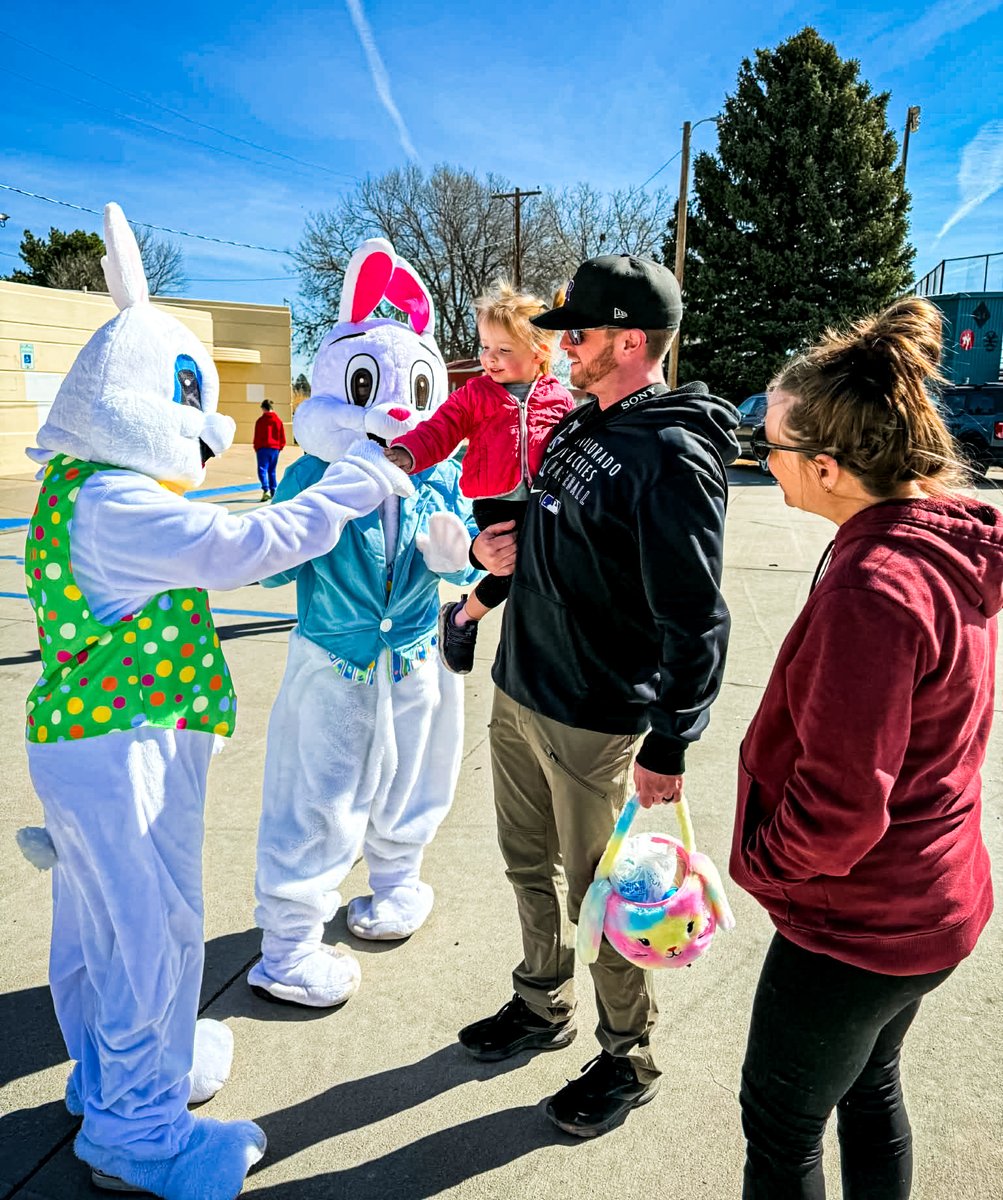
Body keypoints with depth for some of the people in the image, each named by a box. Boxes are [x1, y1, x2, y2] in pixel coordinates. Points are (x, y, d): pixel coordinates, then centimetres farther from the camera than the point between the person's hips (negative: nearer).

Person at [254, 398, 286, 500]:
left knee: (262, 469, -4)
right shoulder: (278, 420, 4)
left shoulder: (260, 420, -7)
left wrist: (256, 448, 5)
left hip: (263, 448, -4)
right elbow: (282, 436, 6)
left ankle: (266, 490, -23)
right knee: (272, 470, 14)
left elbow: (257, 436, -5)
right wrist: (280, 446, 15)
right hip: (275, 448, 4)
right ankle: (273, 491, 15)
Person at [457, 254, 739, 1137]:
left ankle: (629, 1060, 34)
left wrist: (670, 746, -19)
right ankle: (545, 1008, 46)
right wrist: (501, 544, 2)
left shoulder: (671, 455, -19)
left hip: (594, 724, -8)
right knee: (530, 867, 22)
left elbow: (695, 621, -21)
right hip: (519, 697, 9)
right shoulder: (581, 425, 9)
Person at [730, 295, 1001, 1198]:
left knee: (781, 1123, 15)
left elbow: (840, 803, -29)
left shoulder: (872, 589, -33)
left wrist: (758, 864, -10)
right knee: (870, 1087, 29)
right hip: (930, 901, 9)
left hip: (856, 923, -9)